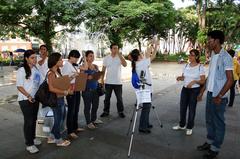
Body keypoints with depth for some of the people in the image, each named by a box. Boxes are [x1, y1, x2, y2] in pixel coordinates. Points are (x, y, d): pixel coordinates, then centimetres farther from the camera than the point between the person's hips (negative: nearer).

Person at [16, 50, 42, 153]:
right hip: (25, 100, -6)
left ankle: (32, 138, 33)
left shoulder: (35, 69, 8)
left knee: (34, 119, 16)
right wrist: (28, 96, -22)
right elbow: (19, 86, -13)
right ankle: (29, 144, 8)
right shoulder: (22, 70, -10)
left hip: (35, 99, 6)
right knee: (28, 121, -2)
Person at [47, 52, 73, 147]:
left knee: (61, 119, 19)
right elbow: (51, 88, -26)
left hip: (61, 99, 9)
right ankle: (58, 140, 27)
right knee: (58, 119, 7)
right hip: (56, 99, -9)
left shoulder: (58, 72, 10)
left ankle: (51, 137, 35)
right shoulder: (51, 73, -18)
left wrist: (68, 88, -2)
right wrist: (65, 92, -24)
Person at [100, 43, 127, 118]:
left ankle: (120, 111, 22)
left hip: (118, 82, -1)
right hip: (108, 82, 1)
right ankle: (106, 111, 25)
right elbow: (103, 69, 5)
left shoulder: (120, 57, -2)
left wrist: (119, 54, -22)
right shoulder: (106, 58, 1)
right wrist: (102, 79, 2)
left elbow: (125, 64, -20)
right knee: (107, 98, 11)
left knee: (119, 98, 7)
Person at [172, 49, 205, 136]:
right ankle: (181, 125, 30)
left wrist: (194, 81, -26)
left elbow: (203, 81, -10)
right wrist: (180, 78, -9)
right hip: (185, 89, 5)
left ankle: (189, 127, 23)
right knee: (182, 107, 11)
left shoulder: (200, 67, -10)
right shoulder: (186, 65, 5)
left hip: (195, 90, -5)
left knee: (192, 109, 6)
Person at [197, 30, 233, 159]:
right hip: (210, 94, 8)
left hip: (219, 96, -8)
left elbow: (230, 80, -17)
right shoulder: (213, 55, 9)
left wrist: (219, 96, -21)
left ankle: (215, 148, 19)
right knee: (209, 120, 18)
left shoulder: (225, 57, -15)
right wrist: (202, 91, 16)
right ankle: (210, 142, 34)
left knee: (218, 122, 6)